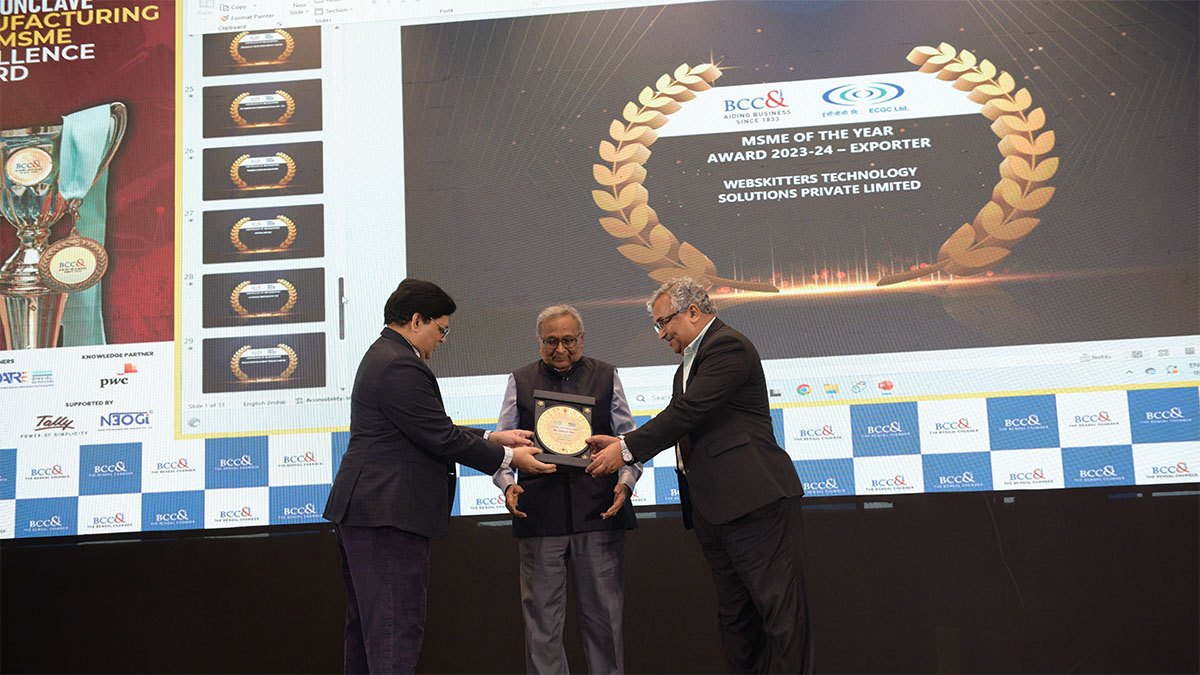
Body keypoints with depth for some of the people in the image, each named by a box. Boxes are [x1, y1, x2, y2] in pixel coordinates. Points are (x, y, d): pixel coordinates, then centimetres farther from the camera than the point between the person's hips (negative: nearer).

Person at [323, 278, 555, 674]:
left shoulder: (383, 357, 19)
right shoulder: (400, 366, -17)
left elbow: (432, 430, 19)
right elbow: (442, 440, -17)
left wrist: (493, 437, 15)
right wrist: (508, 458, -7)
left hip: (362, 511, 12)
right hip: (386, 514, -12)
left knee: (366, 627, 15)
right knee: (398, 630, -9)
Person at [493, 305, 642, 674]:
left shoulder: (606, 377, 11)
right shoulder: (520, 381, 11)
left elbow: (629, 441, 11)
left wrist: (625, 481, -7)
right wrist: (507, 482, -9)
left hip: (599, 510, 0)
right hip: (539, 513, 0)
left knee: (603, 615, 6)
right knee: (541, 617, 3)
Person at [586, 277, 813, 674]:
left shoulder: (729, 346, -9)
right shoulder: (689, 364, 23)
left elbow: (687, 412, -17)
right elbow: (679, 425, 20)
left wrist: (626, 450, -12)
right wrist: (621, 443, 7)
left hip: (754, 499, -10)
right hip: (711, 507, 10)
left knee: (781, 610, -5)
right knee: (734, 613, 13)